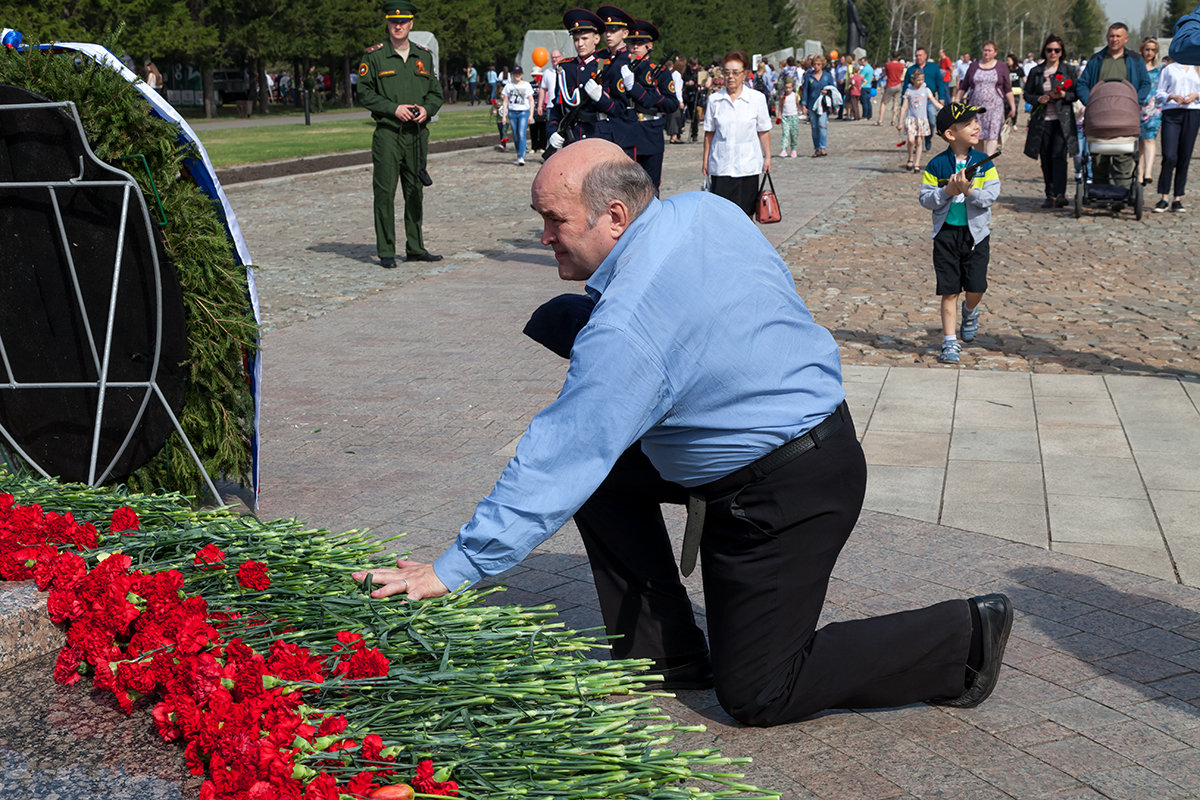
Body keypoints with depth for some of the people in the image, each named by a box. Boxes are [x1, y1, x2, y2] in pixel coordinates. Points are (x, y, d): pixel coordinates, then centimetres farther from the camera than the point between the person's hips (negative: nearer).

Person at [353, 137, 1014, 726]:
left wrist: (453, 570, -20)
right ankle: (663, 656, 18)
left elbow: (558, 461, -26)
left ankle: (964, 636, 8)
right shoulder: (706, 210, -2)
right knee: (606, 464, 12)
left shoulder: (626, 328, -27)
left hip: (788, 494, -10)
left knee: (755, 697, 2)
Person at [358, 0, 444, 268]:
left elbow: (436, 92, 16)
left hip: (418, 133, 4)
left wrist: (426, 109, -5)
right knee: (385, 192, -5)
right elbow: (365, 93, -2)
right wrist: (393, 108, -14)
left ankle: (415, 248, 18)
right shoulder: (374, 56, 0)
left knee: (415, 192, 9)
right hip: (387, 133, -4)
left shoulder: (424, 56, 12)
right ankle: (386, 252, 0)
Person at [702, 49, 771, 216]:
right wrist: (706, 160, 9)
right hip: (721, 165, 0)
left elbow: (763, 131, 6)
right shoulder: (714, 99, 3)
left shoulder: (757, 98, 1)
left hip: (748, 164, 0)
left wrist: (767, 157, 6)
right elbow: (709, 132, 10)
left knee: (746, 214, 4)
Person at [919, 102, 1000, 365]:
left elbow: (991, 196, -9)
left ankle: (970, 311, 34)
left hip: (976, 233, 1)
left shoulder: (984, 162, -1)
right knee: (949, 291, 1)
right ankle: (949, 342, 10)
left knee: (976, 288, -2)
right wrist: (947, 191, -19)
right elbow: (926, 199, -3)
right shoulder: (937, 165, -4)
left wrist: (968, 190, -23)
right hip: (946, 233, -1)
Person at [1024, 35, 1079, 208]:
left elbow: (1077, 94, 6)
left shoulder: (1070, 70, 6)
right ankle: (1050, 195, 13)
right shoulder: (1036, 71, 10)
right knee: (1046, 159, 5)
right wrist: (1038, 99, -7)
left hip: (1062, 121, -3)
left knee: (1059, 156, -16)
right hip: (1041, 121, 3)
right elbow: (1027, 94, 13)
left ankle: (1060, 194, -21)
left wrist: (1064, 95, -14)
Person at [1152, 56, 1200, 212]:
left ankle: (1178, 199, 5)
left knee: (1184, 158, 0)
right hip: (1171, 113, -2)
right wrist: (1172, 97, -11)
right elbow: (1159, 93, 8)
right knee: (1169, 157, -13)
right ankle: (1164, 198, -5)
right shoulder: (1168, 69, 12)